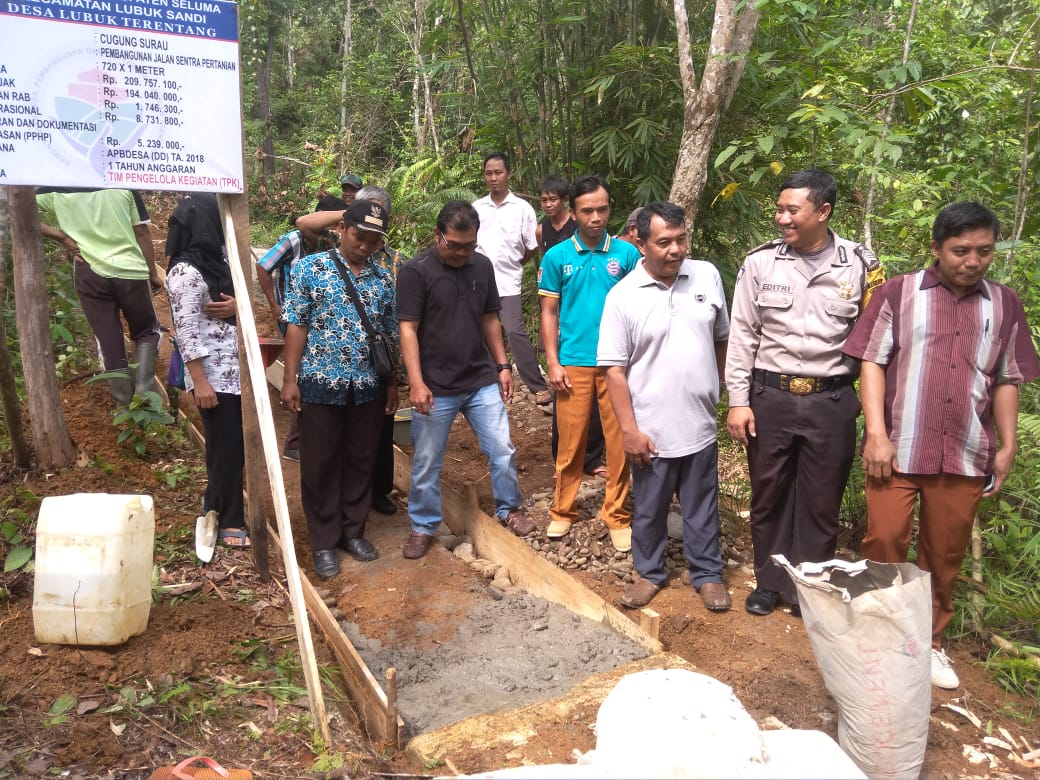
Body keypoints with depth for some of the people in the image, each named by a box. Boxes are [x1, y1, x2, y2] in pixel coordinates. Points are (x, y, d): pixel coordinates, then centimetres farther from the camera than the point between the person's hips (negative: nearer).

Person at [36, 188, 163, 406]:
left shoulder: (56, 189, 2)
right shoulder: (125, 183, 0)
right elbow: (142, 232, 1)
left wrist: (62, 237, 1)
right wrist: (153, 272, 9)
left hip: (90, 274, 1)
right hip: (130, 270, -1)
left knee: (108, 342, 8)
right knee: (147, 331, 17)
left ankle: (126, 406, 13)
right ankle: (144, 387, -3)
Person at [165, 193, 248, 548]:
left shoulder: (217, 259, 9)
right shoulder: (186, 272, -16)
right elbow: (186, 331, -18)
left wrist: (236, 306, -7)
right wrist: (200, 382, -19)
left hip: (235, 369, 8)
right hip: (214, 374, -8)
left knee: (238, 443, 15)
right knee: (226, 446, 3)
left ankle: (220, 509, 31)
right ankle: (227, 522, 18)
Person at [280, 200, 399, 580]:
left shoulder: (384, 278, 5)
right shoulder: (310, 268, -4)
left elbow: (391, 335, 10)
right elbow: (296, 326, -5)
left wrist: (392, 383, 10)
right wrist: (290, 379, -8)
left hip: (367, 387, 3)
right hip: (320, 384, -3)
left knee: (361, 462, 12)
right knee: (320, 464, 7)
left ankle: (353, 531, 29)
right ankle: (324, 542, 20)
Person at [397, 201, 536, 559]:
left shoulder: (482, 266, 4)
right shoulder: (416, 272, -12)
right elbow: (408, 330, -14)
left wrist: (502, 365, 10)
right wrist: (417, 383, -20)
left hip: (482, 381, 4)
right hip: (436, 388, -4)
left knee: (503, 450, 10)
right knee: (427, 463, 9)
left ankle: (509, 509, 32)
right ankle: (423, 526, 27)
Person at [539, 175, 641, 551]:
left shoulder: (626, 253, 0)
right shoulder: (557, 256, 1)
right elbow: (549, 313, 4)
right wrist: (553, 363, -2)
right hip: (573, 363, 0)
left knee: (620, 442, 5)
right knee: (571, 441, 8)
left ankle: (617, 515, 20)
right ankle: (563, 510, 25)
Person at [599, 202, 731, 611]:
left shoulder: (708, 276, -2)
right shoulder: (622, 296, -11)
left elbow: (721, 339, 10)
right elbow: (615, 370, -10)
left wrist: (719, 390, 13)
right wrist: (629, 430, -11)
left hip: (700, 425, 2)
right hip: (651, 430, -2)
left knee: (702, 508, 17)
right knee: (648, 509, 15)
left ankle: (707, 574, 35)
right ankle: (649, 572, 35)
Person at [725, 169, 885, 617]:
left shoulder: (860, 265, -2)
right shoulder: (760, 262, -2)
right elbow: (742, 335, 1)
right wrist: (738, 400, -3)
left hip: (832, 402, 0)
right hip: (769, 397, 1)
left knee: (820, 503, 11)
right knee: (768, 496, 13)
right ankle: (769, 581, 33)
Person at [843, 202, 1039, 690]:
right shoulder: (899, 293, 0)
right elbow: (872, 363, -4)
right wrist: (876, 433, -12)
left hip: (966, 455, 3)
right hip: (899, 447, -3)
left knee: (945, 555, 11)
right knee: (884, 544, 1)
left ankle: (929, 641, 29)